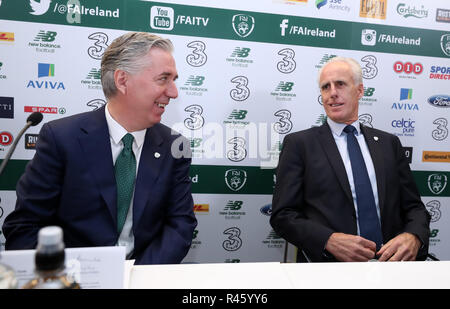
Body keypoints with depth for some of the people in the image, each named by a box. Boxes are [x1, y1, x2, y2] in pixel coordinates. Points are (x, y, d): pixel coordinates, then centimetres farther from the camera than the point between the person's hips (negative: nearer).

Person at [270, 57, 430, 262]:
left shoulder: (389, 143, 13)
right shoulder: (299, 144, 2)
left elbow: (414, 207, 14)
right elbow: (282, 214, -2)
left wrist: (414, 237, -7)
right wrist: (329, 240, -16)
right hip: (326, 260, -2)